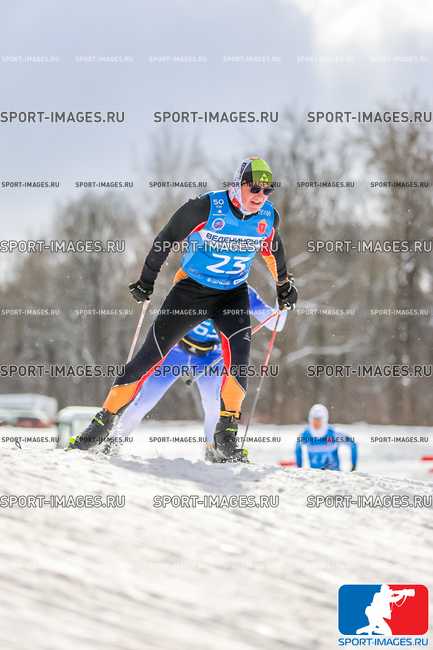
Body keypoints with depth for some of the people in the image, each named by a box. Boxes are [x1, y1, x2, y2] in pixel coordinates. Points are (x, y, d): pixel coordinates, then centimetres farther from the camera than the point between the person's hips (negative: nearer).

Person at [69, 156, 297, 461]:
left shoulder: (269, 216, -6)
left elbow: (271, 248, 17)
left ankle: (227, 434, -19)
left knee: (239, 350, -25)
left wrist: (284, 283, 27)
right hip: (192, 288, -2)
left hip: (233, 294, 2)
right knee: (151, 355, -6)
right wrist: (147, 280, -3)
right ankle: (104, 421, 6)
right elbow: (167, 239, -7)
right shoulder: (205, 208, -19)